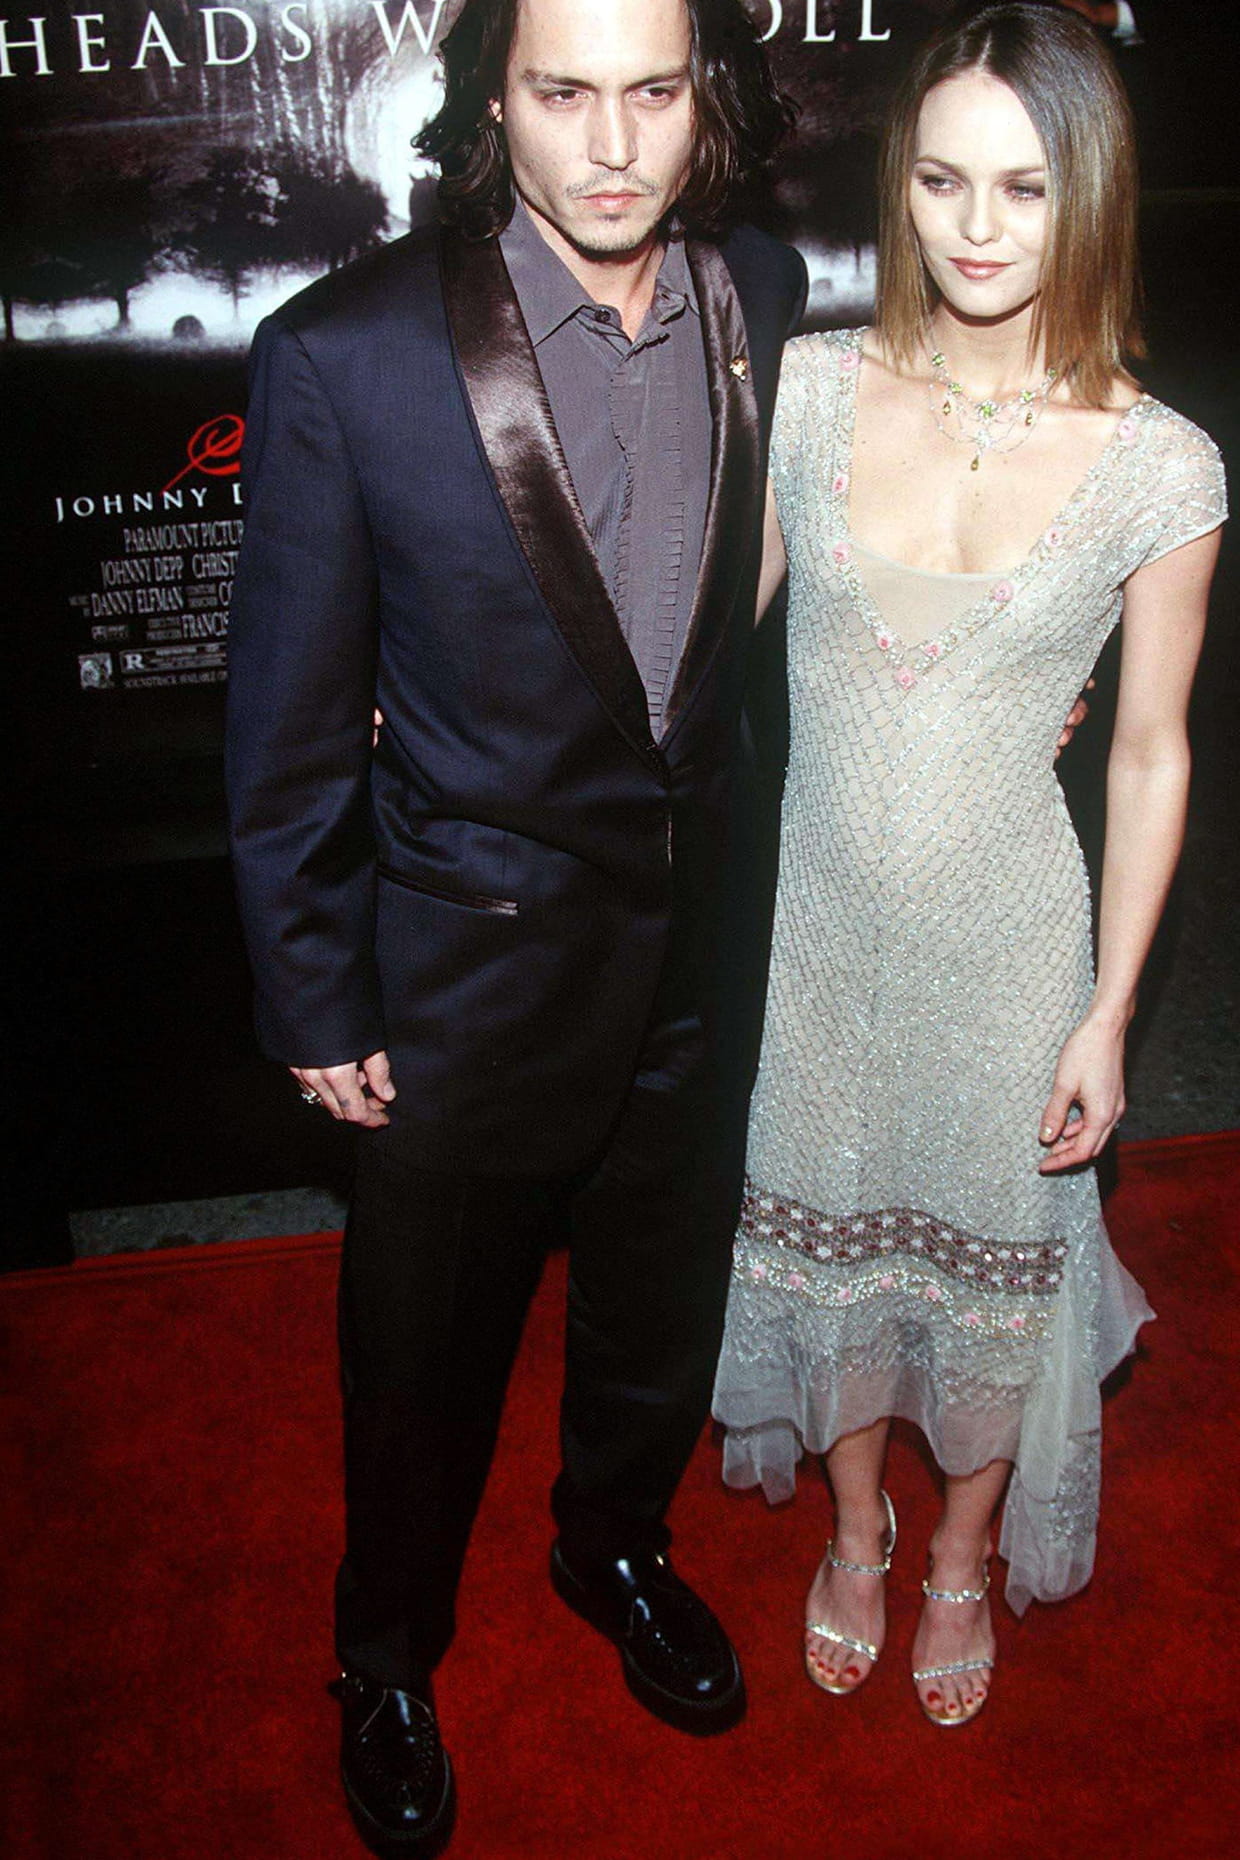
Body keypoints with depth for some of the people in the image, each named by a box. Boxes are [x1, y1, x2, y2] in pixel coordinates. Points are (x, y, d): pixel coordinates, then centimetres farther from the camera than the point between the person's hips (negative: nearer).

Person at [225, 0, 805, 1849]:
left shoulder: (767, 291, -5)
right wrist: (316, 1005, -7)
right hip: (473, 966, -4)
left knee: (664, 1298, 25)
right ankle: (390, 1659, 48)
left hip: (702, 934, 4)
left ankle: (616, 1542, 57)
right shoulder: (346, 354, -20)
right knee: (426, 1350, 17)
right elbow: (290, 725, -11)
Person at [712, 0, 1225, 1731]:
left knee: (988, 1250, 17)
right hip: (816, 919, 2)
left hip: (1008, 937, -1)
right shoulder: (807, 388, -7)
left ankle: (964, 1561, 48)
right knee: (825, 1225, 19)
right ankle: (857, 1527, 50)